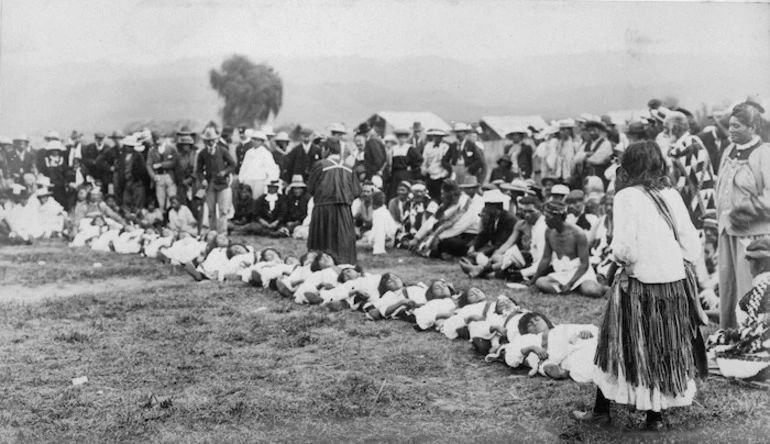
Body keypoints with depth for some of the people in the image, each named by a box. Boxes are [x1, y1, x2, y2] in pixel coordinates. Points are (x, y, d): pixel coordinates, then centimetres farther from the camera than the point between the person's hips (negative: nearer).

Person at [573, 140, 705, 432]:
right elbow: (692, 248, 2)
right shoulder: (672, 196, 2)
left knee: (620, 347, 10)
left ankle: (602, 411, 20)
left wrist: (618, 257, 1)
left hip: (638, 285, -4)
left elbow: (624, 247, -19)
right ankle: (655, 416, 22)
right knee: (665, 350, 14)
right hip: (675, 284, 4)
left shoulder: (627, 196, -11)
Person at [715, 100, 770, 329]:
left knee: (749, 291, -2)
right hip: (727, 231, 7)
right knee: (726, 284, 14)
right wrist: (721, 218, 13)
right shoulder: (729, 151, 10)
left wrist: (744, 210, -18)